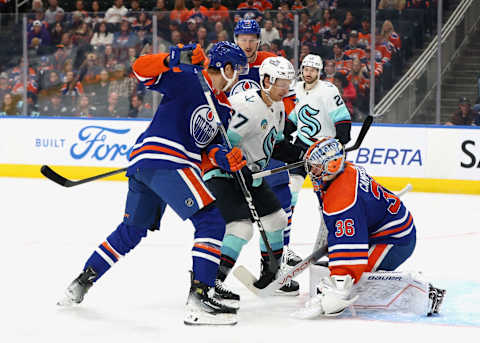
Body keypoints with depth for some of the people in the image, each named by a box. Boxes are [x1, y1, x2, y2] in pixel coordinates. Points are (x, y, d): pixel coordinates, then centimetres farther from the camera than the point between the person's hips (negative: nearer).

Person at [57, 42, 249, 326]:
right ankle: (199, 300, -21)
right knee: (211, 222, -14)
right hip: (164, 160, -10)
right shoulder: (189, 80, -3)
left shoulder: (224, 108, 21)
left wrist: (223, 157, -4)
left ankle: (82, 281, 35)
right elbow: (142, 69, -8)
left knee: (132, 230, 23)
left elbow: (208, 146, 17)